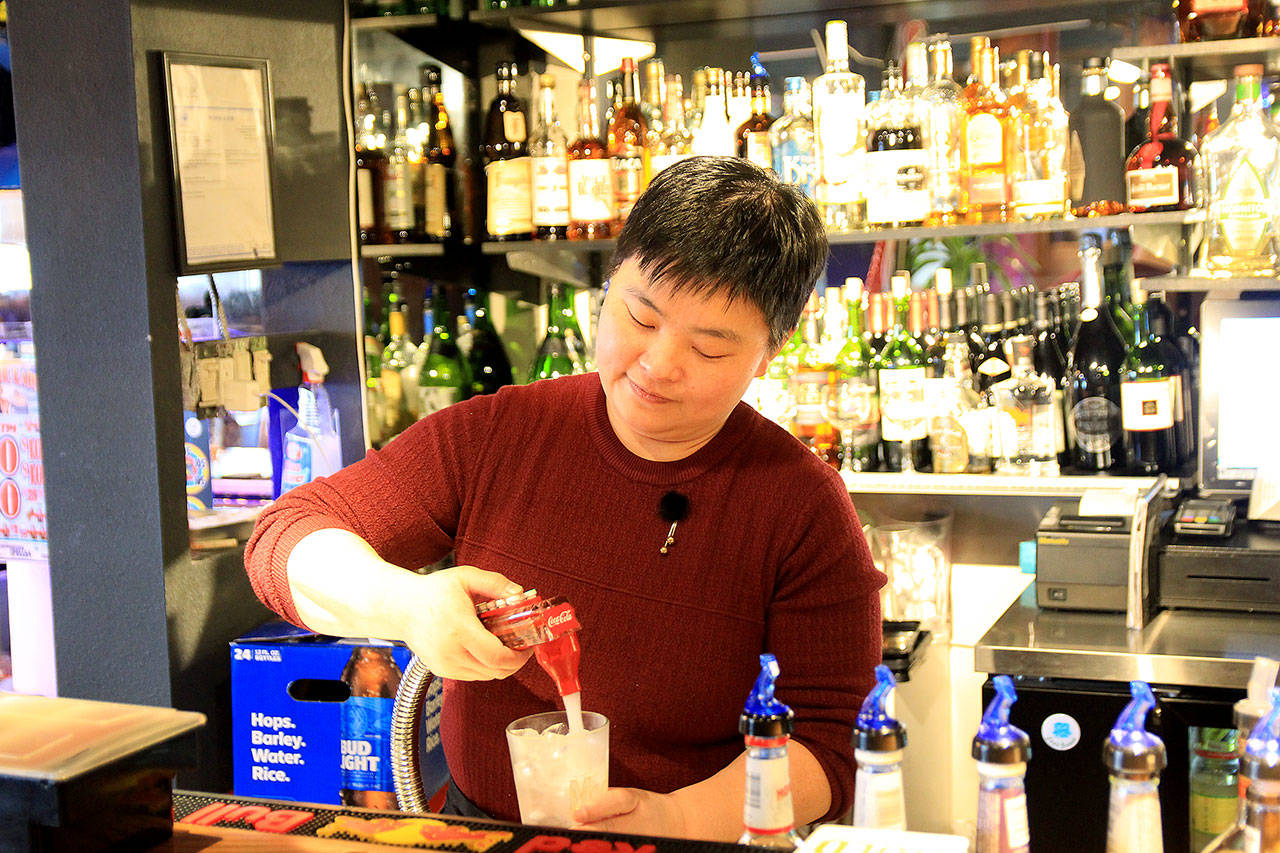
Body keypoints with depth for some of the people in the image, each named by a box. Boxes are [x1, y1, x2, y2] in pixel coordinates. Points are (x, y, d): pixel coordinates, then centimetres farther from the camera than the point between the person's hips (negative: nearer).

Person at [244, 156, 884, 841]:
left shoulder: (803, 509, -7)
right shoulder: (495, 437, -1)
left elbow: (825, 741, -7)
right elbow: (287, 538, 1)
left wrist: (679, 819, -25)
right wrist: (405, 603, -20)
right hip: (473, 829, 2)